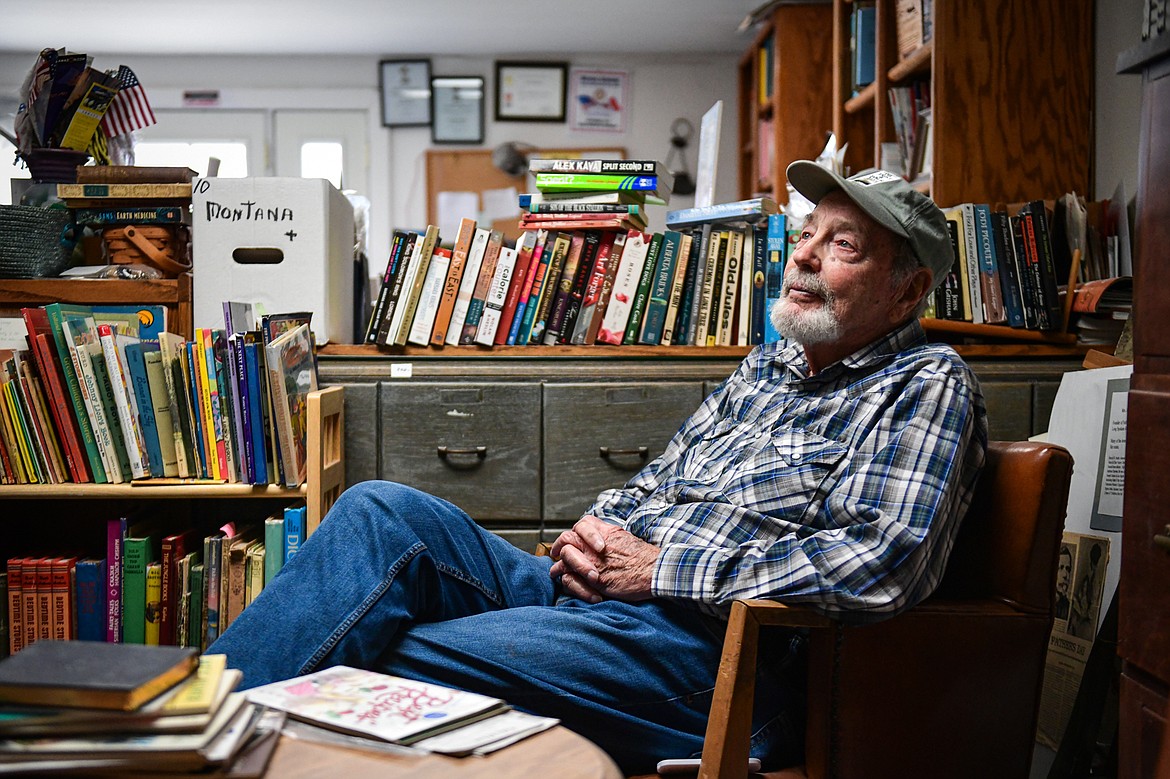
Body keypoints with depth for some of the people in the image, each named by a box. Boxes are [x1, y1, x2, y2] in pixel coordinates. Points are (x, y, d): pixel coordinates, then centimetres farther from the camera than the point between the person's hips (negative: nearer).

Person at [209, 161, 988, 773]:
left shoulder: (927, 386, -4)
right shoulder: (769, 364, 21)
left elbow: (878, 566, -20)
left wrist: (661, 567, -15)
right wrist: (596, 530, -1)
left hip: (705, 650, -7)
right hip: (594, 596, 8)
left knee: (387, 660, -22)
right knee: (384, 513, -11)